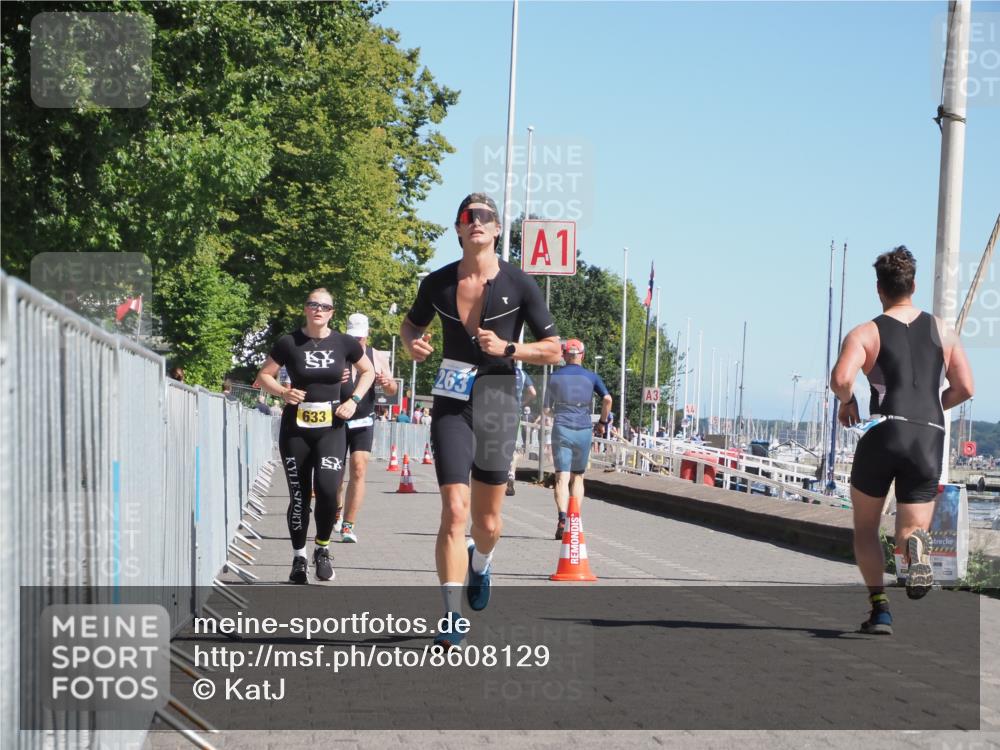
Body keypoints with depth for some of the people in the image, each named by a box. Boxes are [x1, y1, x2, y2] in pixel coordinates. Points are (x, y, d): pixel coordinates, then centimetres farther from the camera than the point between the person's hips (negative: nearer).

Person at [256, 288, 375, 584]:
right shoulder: (289, 343, -3)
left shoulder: (343, 343, 0)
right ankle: (299, 558, 19)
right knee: (299, 496, 4)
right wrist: (283, 392, -14)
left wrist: (354, 400, 0)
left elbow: (368, 372, 15)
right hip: (295, 429, 0)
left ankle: (322, 549, 8)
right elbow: (264, 376, 5)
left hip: (331, 428, 0)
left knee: (327, 490, -16)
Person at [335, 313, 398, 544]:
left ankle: (348, 525, -10)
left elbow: (393, 390, 13)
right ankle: (337, 510, 36)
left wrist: (387, 383, -11)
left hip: (363, 422, 0)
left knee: (358, 470, -13)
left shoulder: (377, 357, 6)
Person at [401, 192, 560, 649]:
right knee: (454, 510, -15)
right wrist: (413, 344, -3)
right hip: (451, 404, 0)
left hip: (498, 405, 0)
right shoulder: (438, 283, 2)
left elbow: (553, 350, 0)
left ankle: (481, 562, 48)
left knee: (487, 521, 11)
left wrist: (507, 349, -16)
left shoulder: (519, 285, -4)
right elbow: (411, 325, 20)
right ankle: (451, 621, -14)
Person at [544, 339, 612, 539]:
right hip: (584, 430, 1)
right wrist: (603, 422, 6)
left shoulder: (554, 377, 6)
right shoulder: (591, 376, 6)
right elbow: (607, 399, -6)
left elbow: (547, 409, 9)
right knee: (578, 477, 14)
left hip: (561, 429, -1)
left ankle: (562, 518, -26)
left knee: (562, 478, -6)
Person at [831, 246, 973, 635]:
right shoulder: (942, 330, 13)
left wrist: (847, 402, 7)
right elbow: (964, 388, 10)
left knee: (865, 528, 16)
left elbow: (840, 379, -15)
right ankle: (918, 549, -31)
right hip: (931, 440, 2)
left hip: (884, 432, -2)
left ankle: (879, 607, 0)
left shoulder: (865, 333, 2)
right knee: (910, 529, 7)